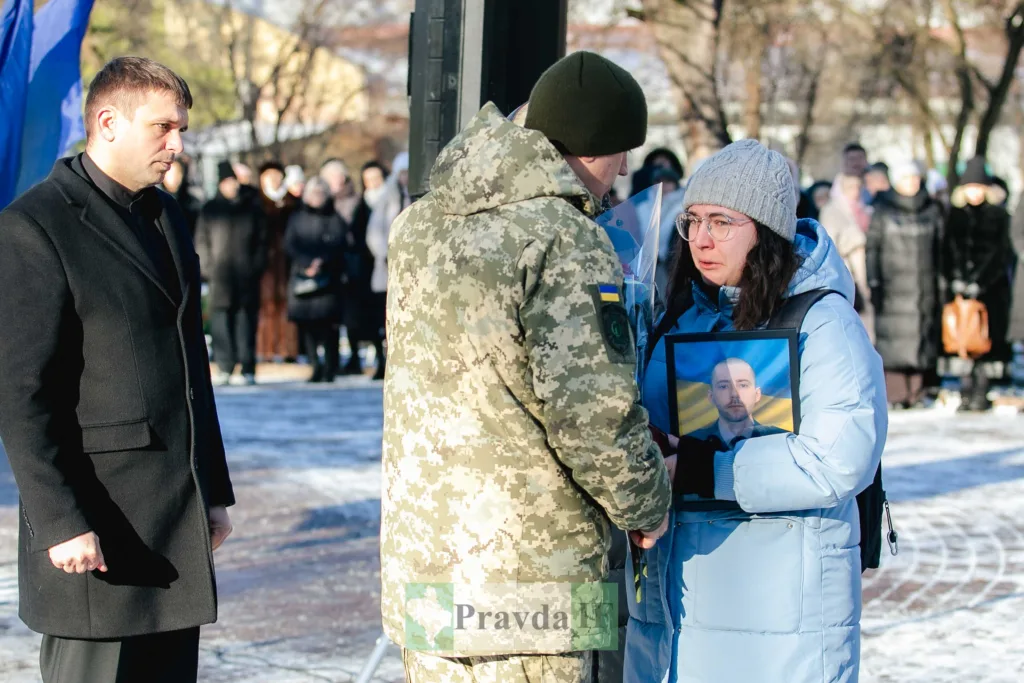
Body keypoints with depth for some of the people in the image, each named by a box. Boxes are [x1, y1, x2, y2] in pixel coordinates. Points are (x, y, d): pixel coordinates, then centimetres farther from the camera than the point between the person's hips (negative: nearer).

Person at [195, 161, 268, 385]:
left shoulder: (251, 208, 10)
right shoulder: (210, 209, 9)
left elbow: (262, 240, 10)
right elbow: (202, 242, 8)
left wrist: (257, 267, 0)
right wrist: (207, 268, -3)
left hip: (247, 275, 0)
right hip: (220, 274, 0)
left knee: (246, 319, 0)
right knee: (221, 320, -5)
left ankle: (247, 368, 2)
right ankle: (224, 368, -2)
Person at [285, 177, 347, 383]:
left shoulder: (334, 219, 9)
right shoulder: (297, 218, 14)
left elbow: (338, 246, 0)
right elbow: (290, 245, 4)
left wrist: (322, 263, -15)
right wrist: (307, 264, -10)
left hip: (328, 278, -2)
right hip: (302, 276, 2)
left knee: (327, 322, -10)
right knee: (306, 323, -3)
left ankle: (330, 367, -8)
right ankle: (315, 365, 4)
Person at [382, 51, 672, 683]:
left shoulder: (418, 228, 9)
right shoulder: (567, 241, -16)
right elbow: (592, 411, -19)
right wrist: (647, 505, -2)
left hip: (417, 562, 8)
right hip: (527, 575, -7)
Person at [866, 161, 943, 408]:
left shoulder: (933, 210, 11)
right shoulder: (883, 210, 3)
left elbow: (941, 247, 13)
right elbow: (872, 247, 1)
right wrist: (874, 283, -6)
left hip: (925, 284, 3)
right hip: (893, 284, -2)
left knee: (923, 335, -1)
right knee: (893, 337, -7)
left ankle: (916, 392, 3)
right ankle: (894, 393, -5)